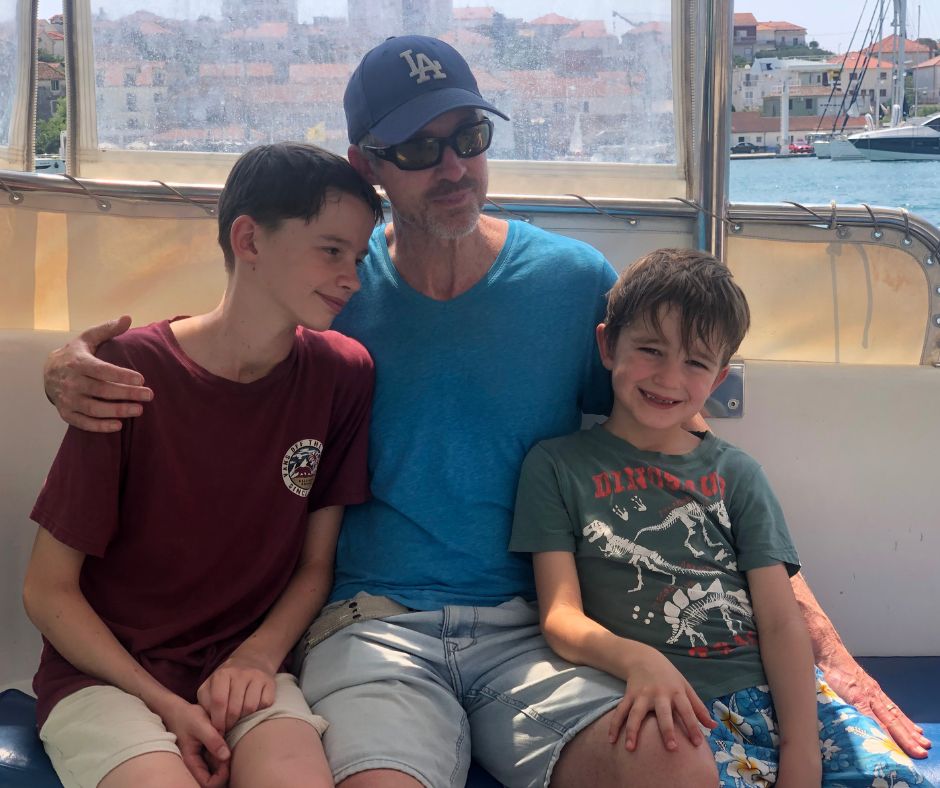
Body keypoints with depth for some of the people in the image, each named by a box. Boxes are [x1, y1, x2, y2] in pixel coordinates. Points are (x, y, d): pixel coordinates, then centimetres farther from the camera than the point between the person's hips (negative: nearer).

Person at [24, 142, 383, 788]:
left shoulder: (342, 373, -2)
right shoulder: (133, 372, -11)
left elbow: (316, 566, 7)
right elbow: (48, 591, -6)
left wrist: (258, 656, -10)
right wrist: (164, 704, -13)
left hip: (245, 669, 2)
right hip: (104, 670, -2)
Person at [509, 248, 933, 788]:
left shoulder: (738, 474, 14)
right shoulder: (557, 466, 6)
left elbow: (782, 621, 6)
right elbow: (561, 616, -2)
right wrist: (635, 660, -25)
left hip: (776, 687, 3)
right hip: (674, 708, -3)